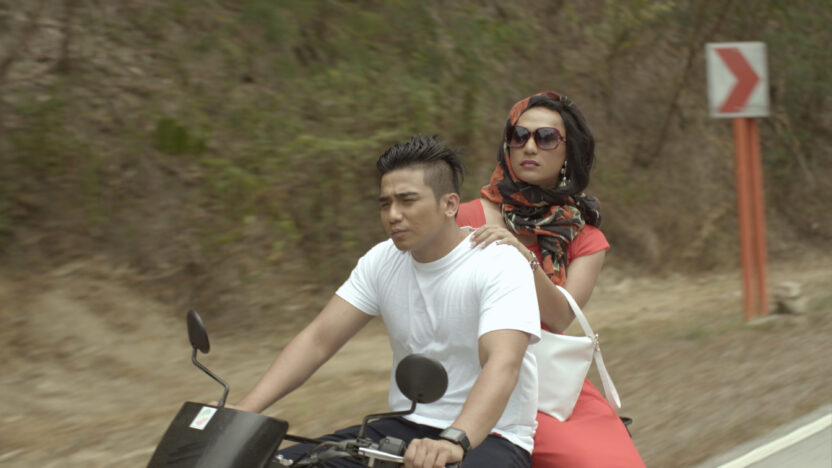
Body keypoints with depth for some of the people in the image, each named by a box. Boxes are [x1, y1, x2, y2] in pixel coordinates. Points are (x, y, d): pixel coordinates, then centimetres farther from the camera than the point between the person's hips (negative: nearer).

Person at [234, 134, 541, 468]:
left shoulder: (501, 265, -13)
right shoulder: (382, 261, 5)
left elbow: (502, 365, -29)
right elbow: (318, 339, -1)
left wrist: (454, 441, -46)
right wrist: (245, 411, -16)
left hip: (486, 435, -5)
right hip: (406, 426, 6)